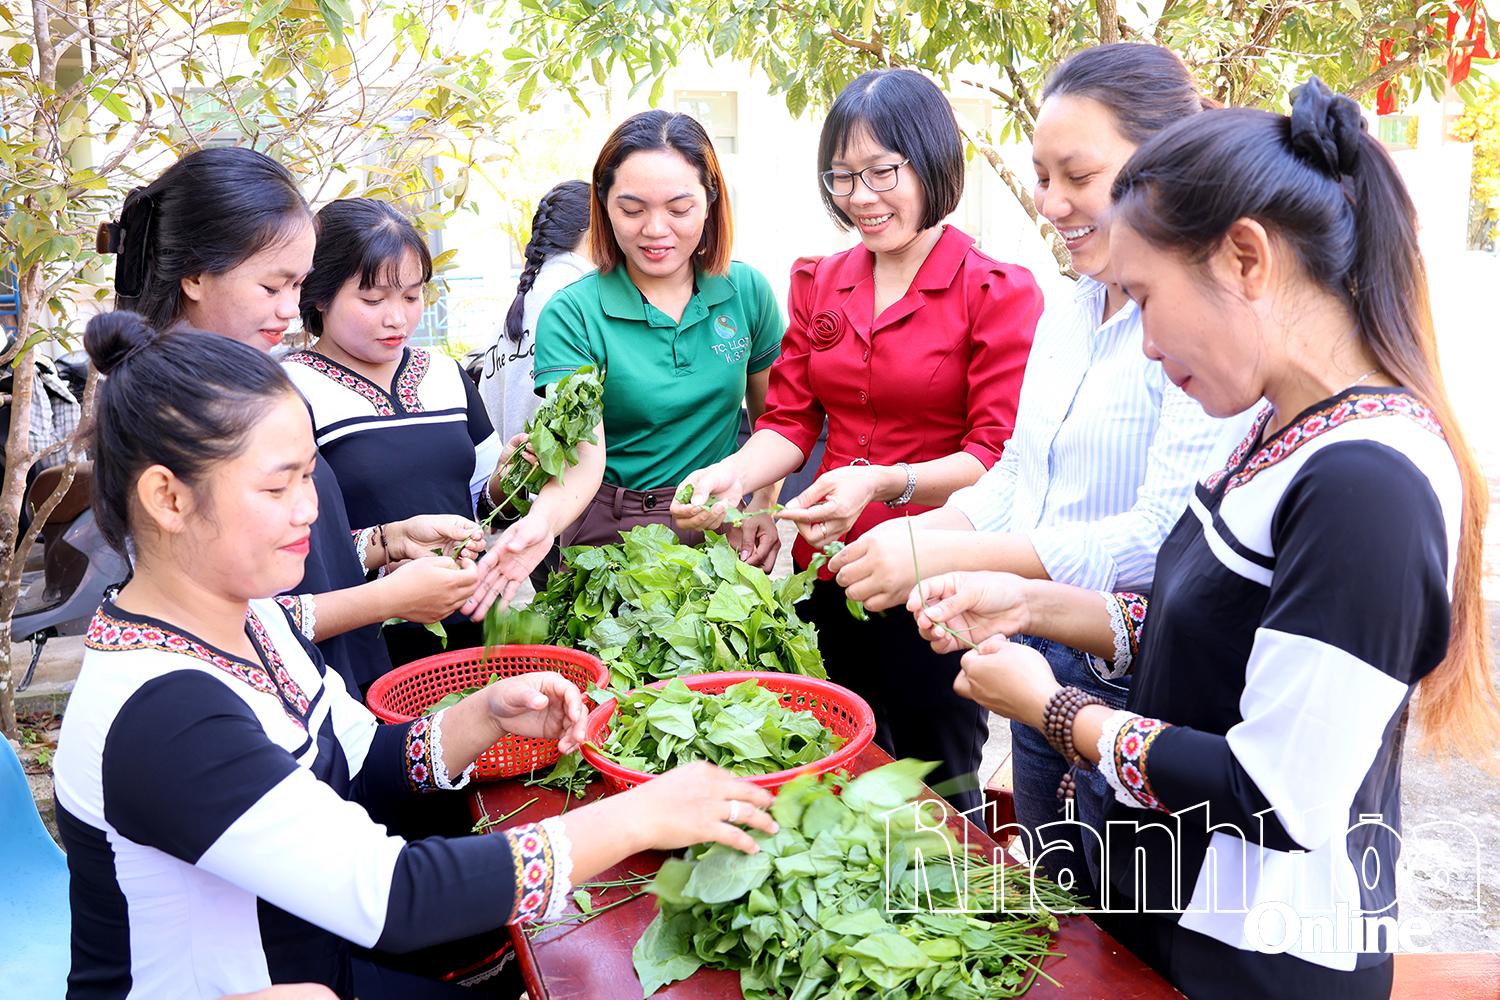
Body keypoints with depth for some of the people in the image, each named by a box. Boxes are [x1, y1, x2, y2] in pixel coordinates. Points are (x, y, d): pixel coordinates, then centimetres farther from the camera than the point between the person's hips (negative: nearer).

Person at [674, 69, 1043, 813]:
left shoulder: (999, 292, -8)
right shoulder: (818, 283, 8)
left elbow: (999, 458, -12)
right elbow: (790, 421, 6)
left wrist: (885, 483, -28)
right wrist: (733, 474, -15)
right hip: (831, 574, 5)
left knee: (936, 791, 10)